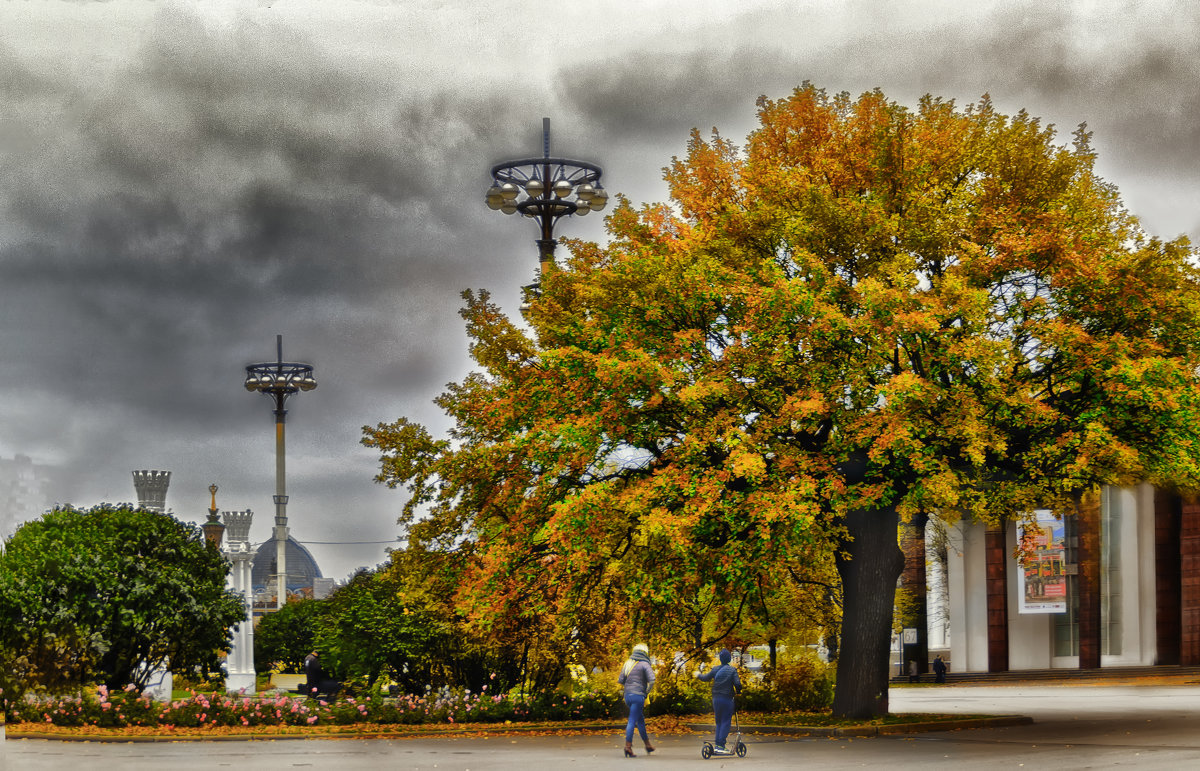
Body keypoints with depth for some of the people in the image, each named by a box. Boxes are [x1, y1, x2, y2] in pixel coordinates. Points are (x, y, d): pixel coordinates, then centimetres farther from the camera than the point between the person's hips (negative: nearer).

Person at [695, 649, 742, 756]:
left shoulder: (715, 669, 2)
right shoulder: (732, 670, -8)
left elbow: (705, 678, 14)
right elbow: (737, 684, -15)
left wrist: (699, 674, 36)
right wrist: (738, 691, 7)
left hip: (716, 699, 4)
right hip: (727, 699, -4)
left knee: (719, 722, 15)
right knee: (725, 723, -1)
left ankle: (717, 744, 13)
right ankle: (720, 746, -7)